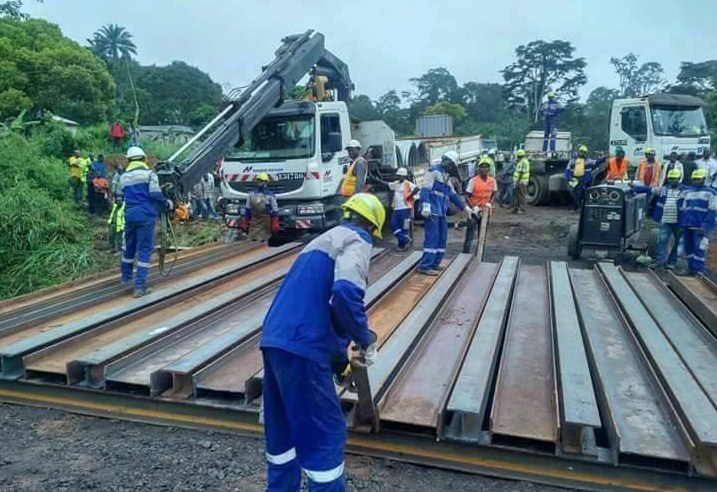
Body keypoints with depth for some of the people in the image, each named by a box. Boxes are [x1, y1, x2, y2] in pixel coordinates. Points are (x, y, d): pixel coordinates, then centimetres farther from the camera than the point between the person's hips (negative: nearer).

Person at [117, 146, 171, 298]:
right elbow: (155, 195, -14)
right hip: (145, 215, -5)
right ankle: (140, 286, -8)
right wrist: (167, 204, 1)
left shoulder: (124, 177, 9)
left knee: (129, 246, 21)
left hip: (129, 215, 5)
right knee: (145, 249, -4)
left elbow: (120, 196, 12)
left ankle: (126, 276, 38)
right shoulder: (149, 173, -6)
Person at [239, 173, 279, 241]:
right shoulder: (252, 194, 10)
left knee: (263, 241, -2)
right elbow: (247, 209, 15)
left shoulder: (270, 194, -2)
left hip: (265, 221, -3)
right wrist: (244, 222, 10)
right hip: (254, 221, 4)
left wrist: (275, 224, -11)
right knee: (253, 240, 2)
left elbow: (275, 210, -4)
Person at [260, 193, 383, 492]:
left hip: (274, 339, 9)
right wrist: (366, 340, -7)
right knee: (326, 434, 4)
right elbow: (345, 293, -23)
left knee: (282, 427, 22)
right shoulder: (356, 241, -1)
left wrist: (338, 355, 35)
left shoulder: (324, 240, 26)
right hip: (301, 346, -9)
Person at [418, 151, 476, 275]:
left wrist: (465, 207, 29)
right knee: (432, 237, -12)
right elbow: (425, 189, -15)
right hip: (432, 211, -10)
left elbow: (453, 195, 30)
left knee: (442, 238, 10)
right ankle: (425, 266, -9)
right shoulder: (433, 171, -4)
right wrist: (425, 205, -26)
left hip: (441, 212, 10)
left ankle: (434, 264, 19)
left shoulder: (445, 177, 24)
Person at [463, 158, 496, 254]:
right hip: (474, 212, -5)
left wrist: (489, 204, -4)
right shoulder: (473, 181, -13)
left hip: (485, 212, 5)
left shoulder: (492, 180, 0)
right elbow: (467, 197, -10)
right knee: (469, 237, -5)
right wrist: (474, 208, -19)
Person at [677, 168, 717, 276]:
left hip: (700, 227, -5)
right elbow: (681, 209, 19)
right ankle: (691, 268, 19)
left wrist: (705, 227, -16)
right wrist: (682, 225, 11)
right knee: (689, 248, 10)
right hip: (687, 226, 5)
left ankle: (698, 270, -5)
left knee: (699, 249, -10)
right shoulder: (687, 192, 16)